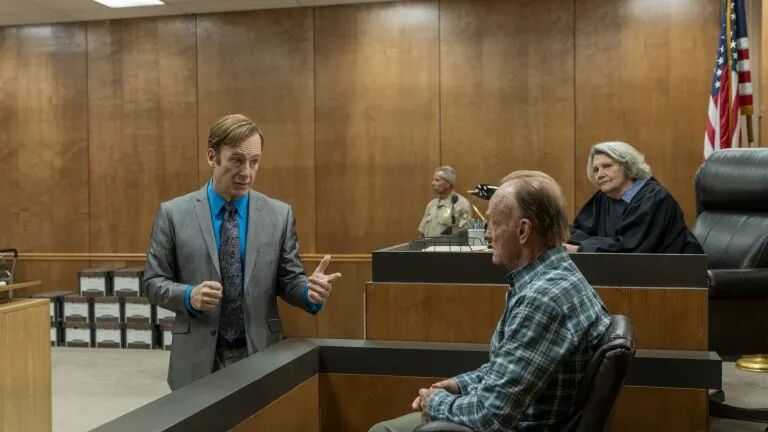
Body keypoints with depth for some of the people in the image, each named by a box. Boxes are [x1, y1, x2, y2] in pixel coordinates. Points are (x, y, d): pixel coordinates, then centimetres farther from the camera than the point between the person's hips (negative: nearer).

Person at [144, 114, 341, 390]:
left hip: (261, 356, 1)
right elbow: (153, 282, 1)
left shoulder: (280, 215, 1)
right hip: (198, 361, -1)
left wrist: (309, 291, -19)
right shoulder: (174, 213, -2)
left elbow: (289, 280, 4)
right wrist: (189, 296, -19)